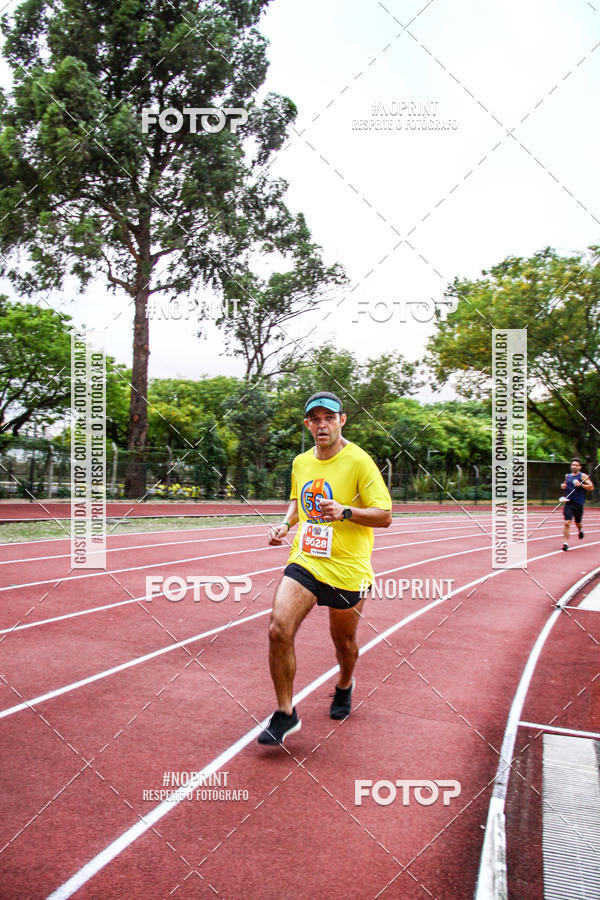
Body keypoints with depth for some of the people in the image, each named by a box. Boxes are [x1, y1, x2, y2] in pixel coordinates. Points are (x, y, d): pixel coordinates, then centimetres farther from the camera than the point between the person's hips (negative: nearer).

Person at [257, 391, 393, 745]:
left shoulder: (359, 461, -11)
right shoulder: (301, 463, 7)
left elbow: (384, 516, -12)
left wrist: (345, 512, -28)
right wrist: (286, 524, 5)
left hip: (347, 569, -3)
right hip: (304, 561, 4)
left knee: (344, 642, 15)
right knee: (279, 630, -14)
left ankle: (344, 685, 50)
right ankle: (285, 714, 4)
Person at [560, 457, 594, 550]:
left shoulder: (583, 476, -3)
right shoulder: (567, 476, 11)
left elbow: (591, 487, -8)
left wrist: (581, 485, -20)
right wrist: (563, 486, 6)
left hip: (578, 504, -2)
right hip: (568, 503, 2)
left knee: (578, 523, 15)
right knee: (567, 523, -11)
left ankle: (580, 530, 51)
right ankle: (566, 543, -7)